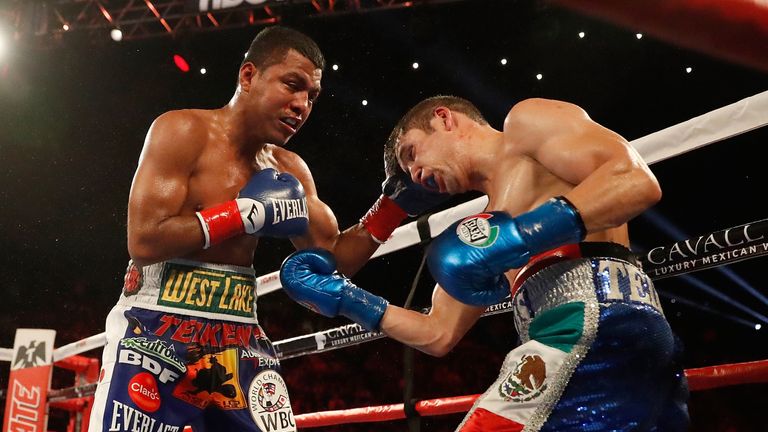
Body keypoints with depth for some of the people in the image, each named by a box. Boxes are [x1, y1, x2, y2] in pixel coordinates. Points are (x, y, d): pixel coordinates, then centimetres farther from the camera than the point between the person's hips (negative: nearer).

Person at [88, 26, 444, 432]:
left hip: (239, 341, 6)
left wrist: (393, 205, 0)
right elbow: (144, 241, -18)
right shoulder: (182, 131, -9)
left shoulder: (290, 170, 9)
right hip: (155, 331, -5)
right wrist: (246, 213, -15)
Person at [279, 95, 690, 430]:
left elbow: (638, 180, -7)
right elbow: (438, 333, 29)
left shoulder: (527, 120, 10)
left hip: (597, 321, -9)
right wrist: (343, 298, 26)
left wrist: (525, 233, -17)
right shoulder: (485, 223, 31)